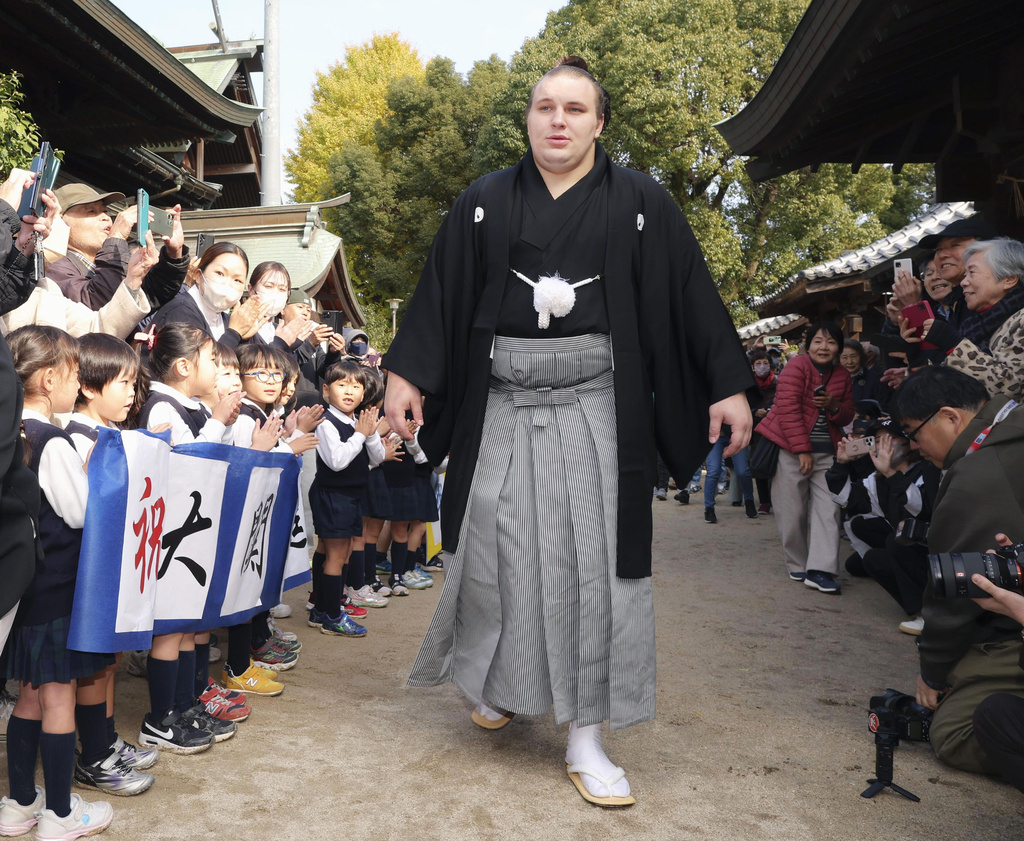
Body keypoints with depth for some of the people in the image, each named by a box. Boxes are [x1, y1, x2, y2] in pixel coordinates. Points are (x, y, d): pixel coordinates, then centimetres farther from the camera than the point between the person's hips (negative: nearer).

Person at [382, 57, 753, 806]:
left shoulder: (641, 203, 3)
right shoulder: (485, 204, 6)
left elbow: (691, 296, 3)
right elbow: (441, 293, 6)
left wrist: (729, 385, -1)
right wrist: (405, 373, 0)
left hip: (595, 407, -1)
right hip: (503, 407, 1)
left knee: (594, 561, -1)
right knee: (501, 552, 8)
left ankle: (586, 739, 11)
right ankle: (503, 683, 36)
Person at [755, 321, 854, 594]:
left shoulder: (842, 375, 11)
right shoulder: (796, 366, -8)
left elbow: (847, 417, 17)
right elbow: (788, 409, -14)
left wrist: (834, 405, -8)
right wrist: (803, 451, -17)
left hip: (826, 451, 5)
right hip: (791, 449, -5)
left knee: (828, 508, -5)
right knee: (793, 512, -2)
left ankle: (820, 570, -5)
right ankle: (798, 566, 14)